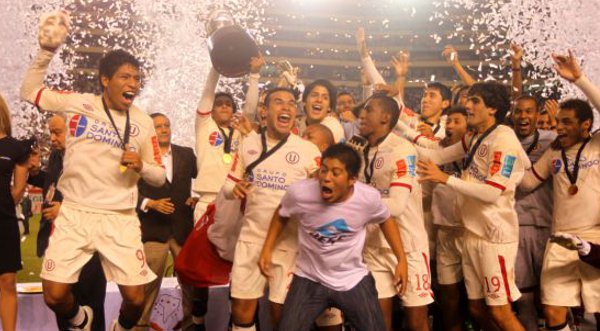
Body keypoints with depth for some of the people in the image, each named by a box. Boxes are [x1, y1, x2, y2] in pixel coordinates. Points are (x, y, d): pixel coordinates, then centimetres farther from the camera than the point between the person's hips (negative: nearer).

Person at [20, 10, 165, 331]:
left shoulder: (144, 122, 1)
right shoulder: (78, 102, -1)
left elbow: (160, 177, 6)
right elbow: (29, 91, 6)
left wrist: (140, 166, -16)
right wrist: (46, 50, -7)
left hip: (120, 218, 0)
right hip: (74, 213, 0)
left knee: (135, 298, -3)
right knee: (54, 296, -3)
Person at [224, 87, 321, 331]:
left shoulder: (308, 150, -6)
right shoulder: (248, 144, 5)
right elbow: (229, 184, 11)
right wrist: (235, 189, -12)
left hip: (289, 241, -2)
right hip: (251, 237, 3)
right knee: (241, 309, 9)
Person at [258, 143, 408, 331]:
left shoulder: (369, 197, -20)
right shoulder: (299, 193, -23)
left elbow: (385, 220, 4)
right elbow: (281, 215, 1)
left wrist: (401, 260, 3)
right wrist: (267, 249, -2)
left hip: (353, 279, 1)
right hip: (309, 279, 0)